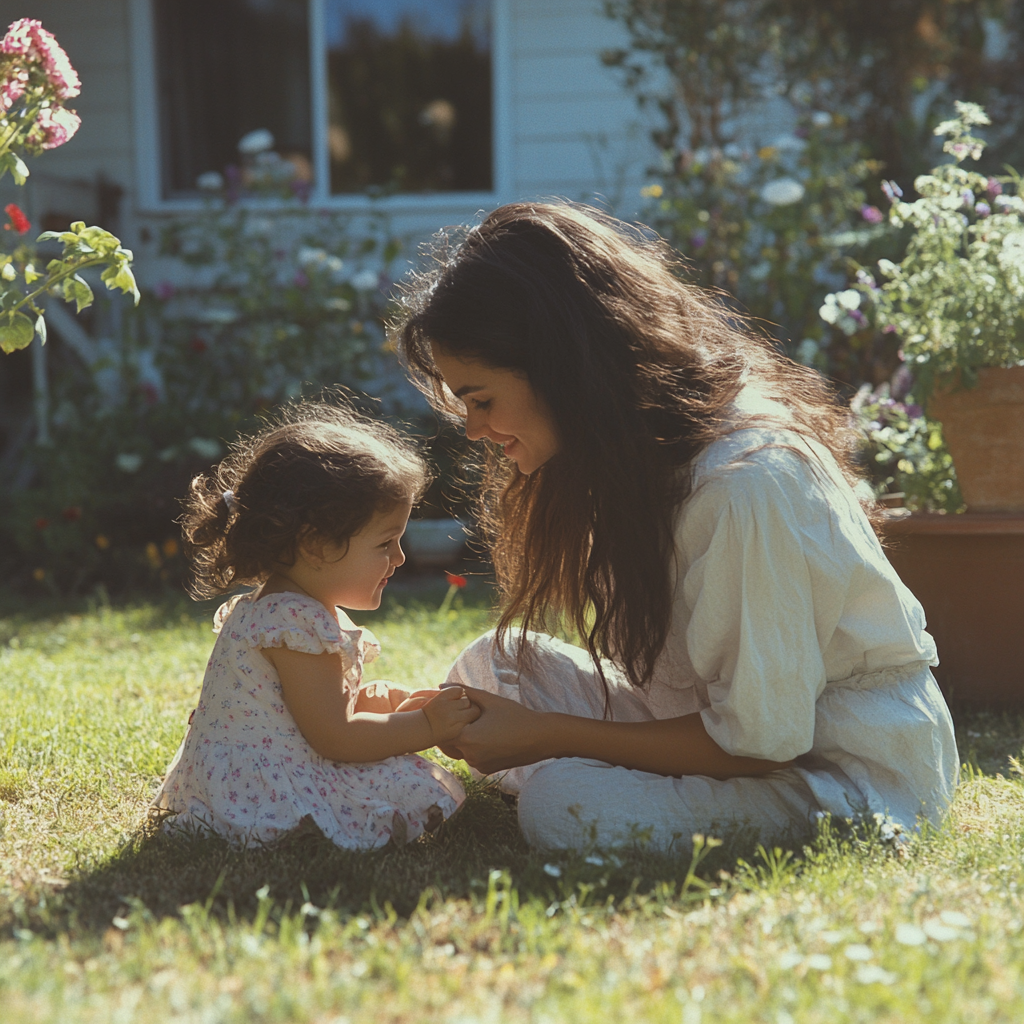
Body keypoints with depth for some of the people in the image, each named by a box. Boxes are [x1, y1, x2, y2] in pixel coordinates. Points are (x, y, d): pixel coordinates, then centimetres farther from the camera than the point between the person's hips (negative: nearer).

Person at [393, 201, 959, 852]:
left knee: (566, 806, -28)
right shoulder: (640, 443, -2)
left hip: (858, 771, -8)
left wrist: (546, 735, -20)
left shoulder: (748, 483, -30)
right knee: (494, 663, -2)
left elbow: (759, 741, -24)